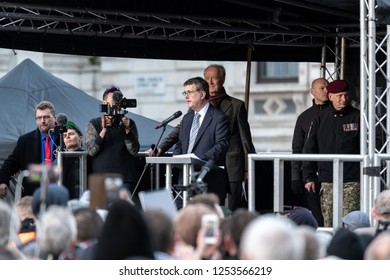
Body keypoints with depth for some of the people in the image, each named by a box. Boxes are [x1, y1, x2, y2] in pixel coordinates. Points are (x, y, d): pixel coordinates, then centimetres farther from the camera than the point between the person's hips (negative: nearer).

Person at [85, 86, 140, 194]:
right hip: (101, 178, -1)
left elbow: (134, 151, 1)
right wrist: (104, 130, -15)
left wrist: (127, 130, -13)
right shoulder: (94, 124, 7)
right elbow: (91, 151, -5)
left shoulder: (129, 123, 10)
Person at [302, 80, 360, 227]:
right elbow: (309, 149, 11)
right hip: (327, 181, 2)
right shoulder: (320, 119, 9)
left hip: (352, 182, -2)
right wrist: (308, 177, 5)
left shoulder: (357, 117, 4)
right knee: (328, 223, 2)